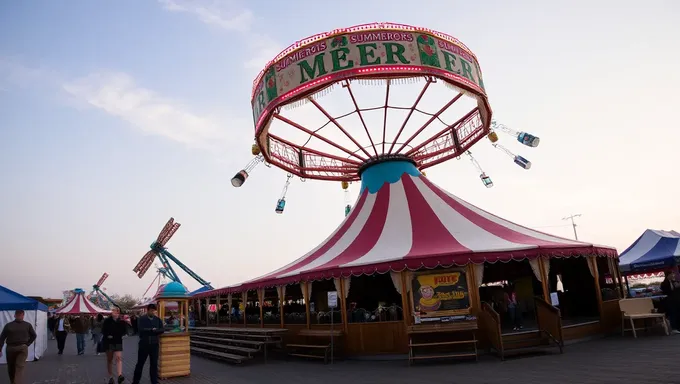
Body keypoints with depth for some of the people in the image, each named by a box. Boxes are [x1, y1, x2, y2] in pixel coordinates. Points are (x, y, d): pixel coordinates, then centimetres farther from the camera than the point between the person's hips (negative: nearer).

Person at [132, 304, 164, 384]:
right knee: (140, 363, 9)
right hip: (144, 344, -2)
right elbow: (141, 329, -16)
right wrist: (152, 330, -14)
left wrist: (153, 331, -16)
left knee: (154, 364, 6)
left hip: (154, 344, 2)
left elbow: (161, 330, -3)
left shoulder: (158, 319, 5)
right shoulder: (142, 319, -3)